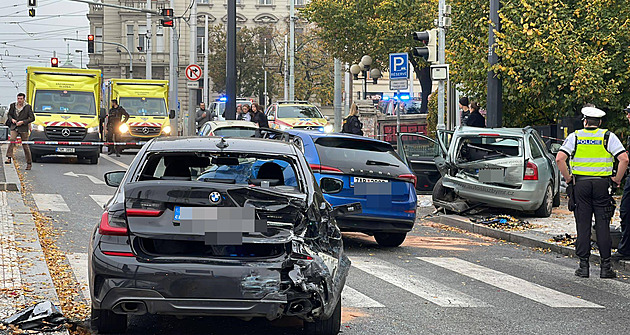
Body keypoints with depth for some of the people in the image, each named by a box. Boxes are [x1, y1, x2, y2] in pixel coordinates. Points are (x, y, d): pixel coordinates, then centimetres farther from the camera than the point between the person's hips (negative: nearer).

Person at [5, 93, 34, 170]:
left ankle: (29, 163, 13)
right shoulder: (13, 105, 8)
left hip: (23, 128, -2)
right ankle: (9, 158, -31)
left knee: (25, 145, 3)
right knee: (12, 140, -25)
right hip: (14, 127, 2)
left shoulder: (28, 107, -2)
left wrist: (23, 122, -13)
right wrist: (11, 119, -3)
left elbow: (32, 118, -1)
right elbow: (9, 114, 20)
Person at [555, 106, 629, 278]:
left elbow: (559, 158, -10)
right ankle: (606, 267, 2)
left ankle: (583, 266, 5)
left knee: (583, 225, 5)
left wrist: (568, 178, 0)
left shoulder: (574, 136, 1)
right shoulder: (608, 137, 0)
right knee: (603, 225, 3)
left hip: (580, 185, 1)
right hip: (602, 184, -1)